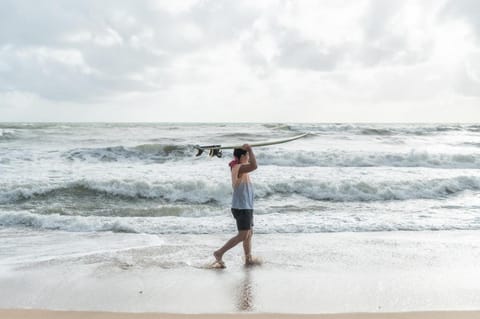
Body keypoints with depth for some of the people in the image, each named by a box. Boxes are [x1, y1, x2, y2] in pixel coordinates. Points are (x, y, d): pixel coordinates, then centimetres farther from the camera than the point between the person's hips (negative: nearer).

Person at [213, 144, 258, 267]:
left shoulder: (238, 167, 10)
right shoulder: (238, 168, -20)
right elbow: (254, 166, -38)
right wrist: (250, 149, -27)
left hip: (245, 207, 10)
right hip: (241, 208, -10)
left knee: (249, 233, 15)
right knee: (242, 236, -6)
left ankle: (249, 259, 22)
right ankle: (219, 253, -2)